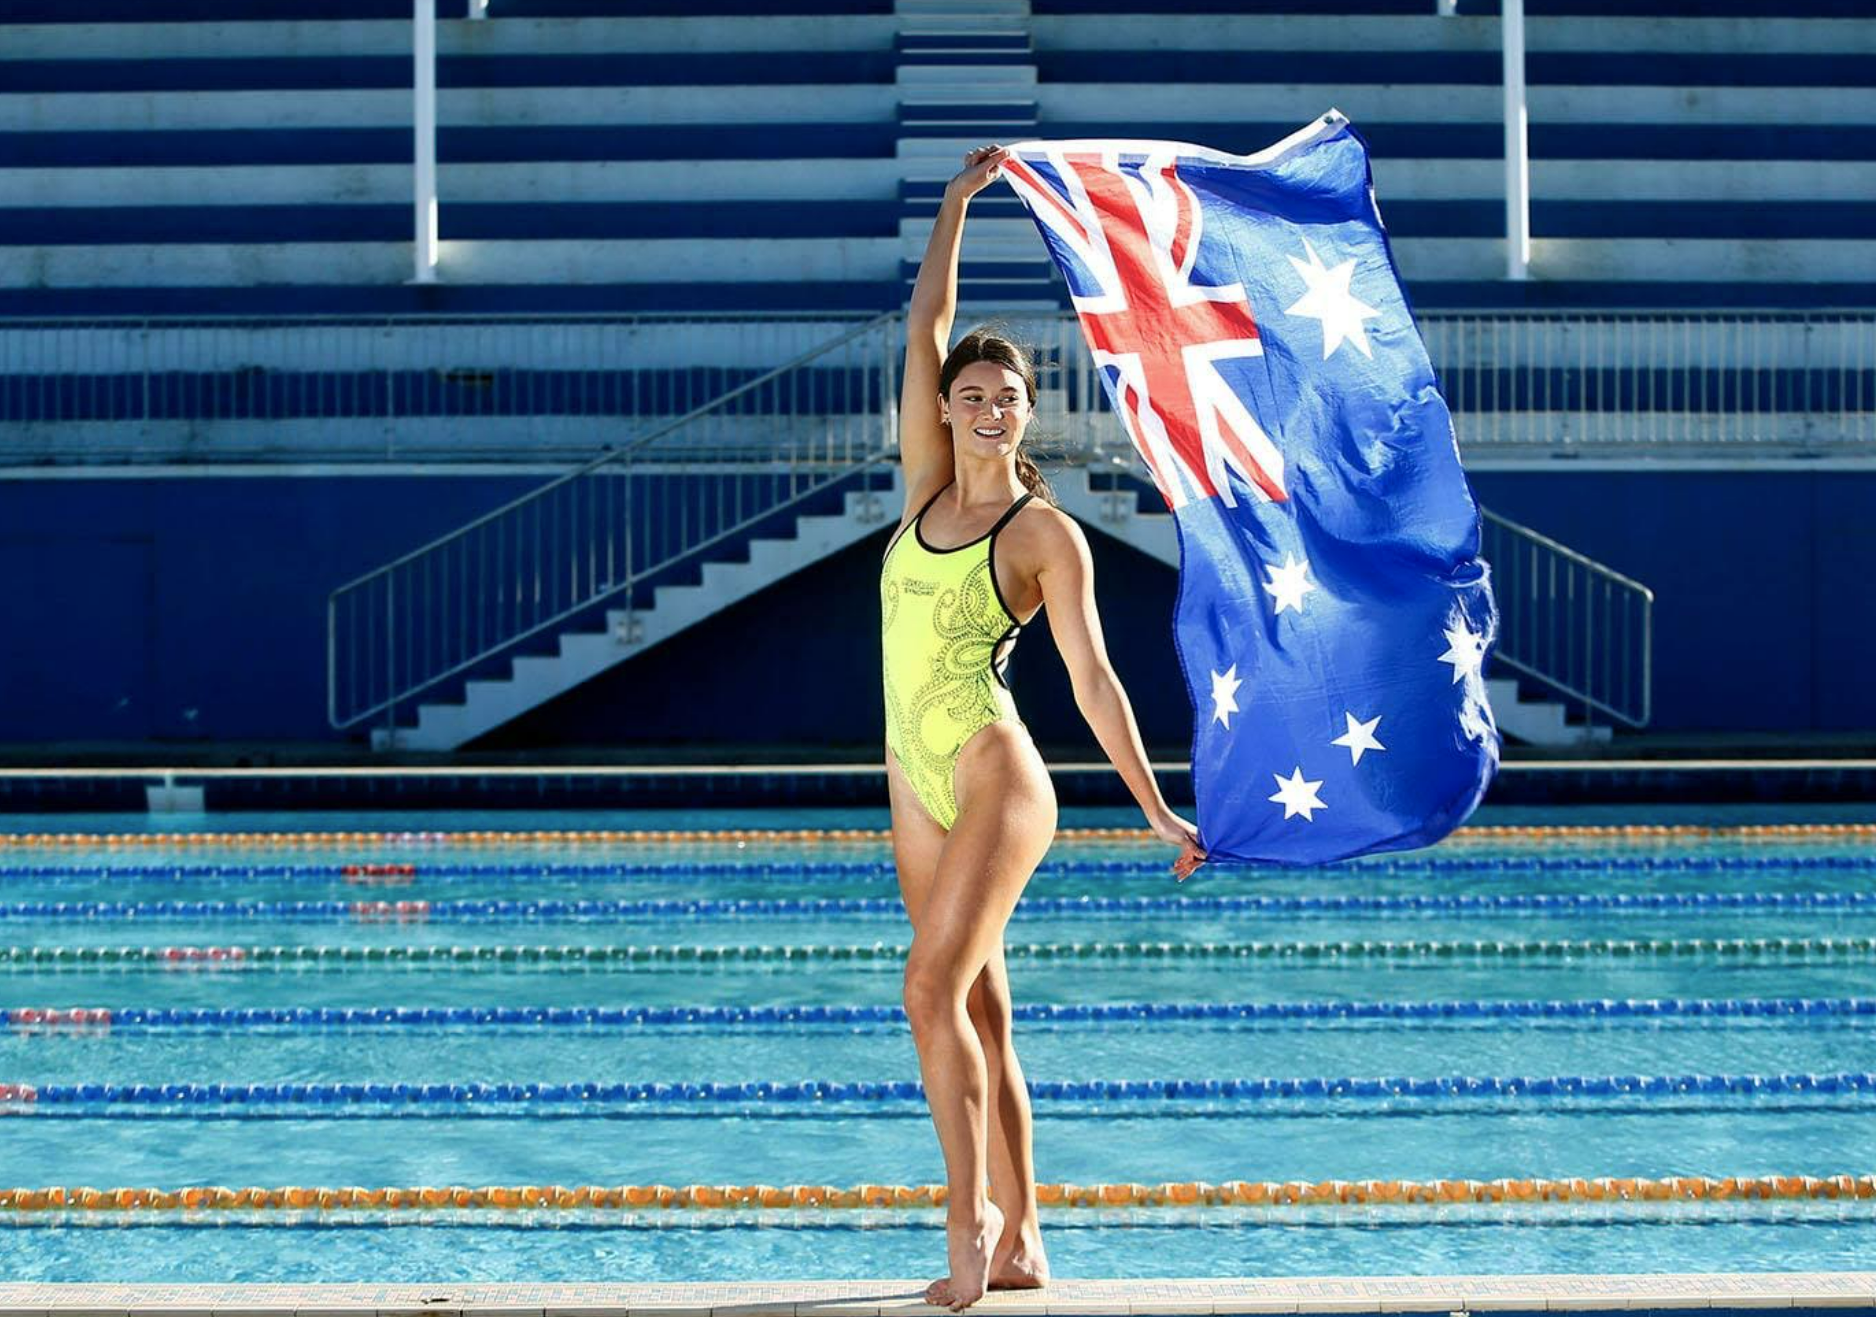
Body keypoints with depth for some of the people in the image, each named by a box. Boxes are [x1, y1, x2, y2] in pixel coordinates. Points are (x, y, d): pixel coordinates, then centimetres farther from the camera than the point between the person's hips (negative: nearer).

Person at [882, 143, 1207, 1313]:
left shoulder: (1047, 534, -6)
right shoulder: (928, 486, 8)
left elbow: (1092, 677, -8)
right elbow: (925, 331, 7)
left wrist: (1157, 810, -10)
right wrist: (957, 204, 6)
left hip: (997, 779, -6)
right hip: (917, 782, 6)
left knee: (937, 990, -19)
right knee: (979, 1015, 7)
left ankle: (974, 1218, -13)